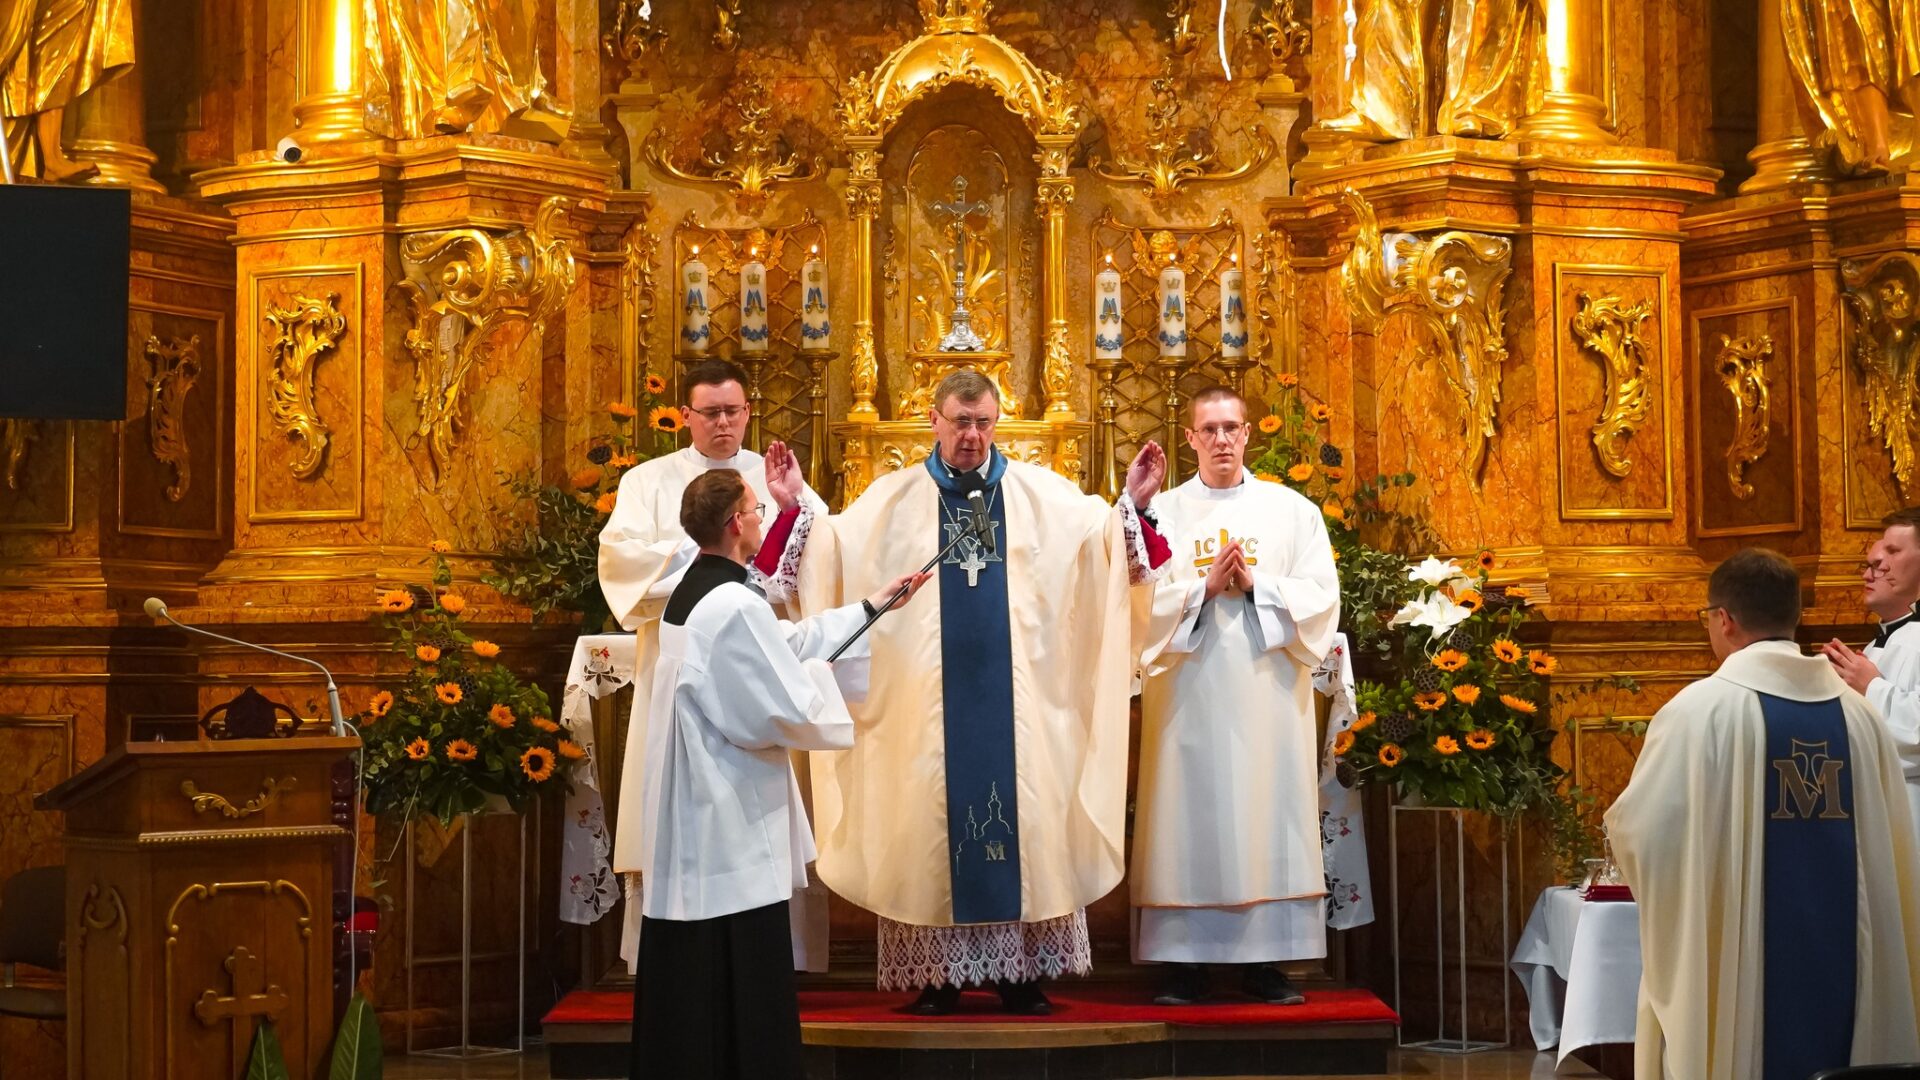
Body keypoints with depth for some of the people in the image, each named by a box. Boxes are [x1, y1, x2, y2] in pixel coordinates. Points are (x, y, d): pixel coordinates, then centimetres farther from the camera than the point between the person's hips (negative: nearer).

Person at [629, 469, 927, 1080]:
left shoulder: (691, 595, 11)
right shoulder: (735, 606, -20)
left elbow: (788, 641, 20)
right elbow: (791, 710, -20)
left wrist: (875, 605, 25)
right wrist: (820, 676, 1)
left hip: (689, 824, 10)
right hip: (730, 826, -10)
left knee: (690, 993, 14)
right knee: (741, 997, -1)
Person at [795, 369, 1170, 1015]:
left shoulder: (1043, 496, 8)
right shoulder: (890, 500, 8)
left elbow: (1107, 543, 2)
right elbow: (830, 550, 2)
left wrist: (1132, 505, -14)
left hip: (1018, 701, 0)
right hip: (926, 703, 0)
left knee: (1024, 820, 0)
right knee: (931, 821, 1)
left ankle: (1021, 973, 8)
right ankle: (936, 975, 8)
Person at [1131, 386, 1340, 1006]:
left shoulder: (1292, 510, 9)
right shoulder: (1161, 512, 8)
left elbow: (1321, 595, 1)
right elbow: (1141, 599, -1)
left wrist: (1255, 585, -11)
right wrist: (1204, 587, -14)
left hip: (1267, 693, 1)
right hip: (1188, 693, -1)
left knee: (1268, 816, 0)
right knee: (1189, 820, -2)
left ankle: (1266, 963, 6)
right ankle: (1184, 963, 3)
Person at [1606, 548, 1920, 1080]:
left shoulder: (1701, 708, -12)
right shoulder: (1858, 711, 4)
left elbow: (1640, 830, -10)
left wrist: (1621, 817, 12)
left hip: (1738, 971, -4)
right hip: (1845, 966, 5)